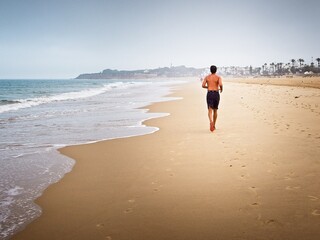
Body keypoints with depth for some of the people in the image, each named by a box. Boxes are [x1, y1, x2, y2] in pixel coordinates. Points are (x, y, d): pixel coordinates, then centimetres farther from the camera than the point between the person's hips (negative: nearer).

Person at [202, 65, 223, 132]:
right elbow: (220, 85, -17)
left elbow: (203, 85, -2)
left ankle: (211, 122, -36)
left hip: (209, 94, 0)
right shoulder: (218, 77, 1)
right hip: (216, 94, 0)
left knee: (210, 110, -7)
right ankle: (214, 125, 25)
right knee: (215, 110, 17)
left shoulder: (207, 77, 8)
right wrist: (221, 89, 7)